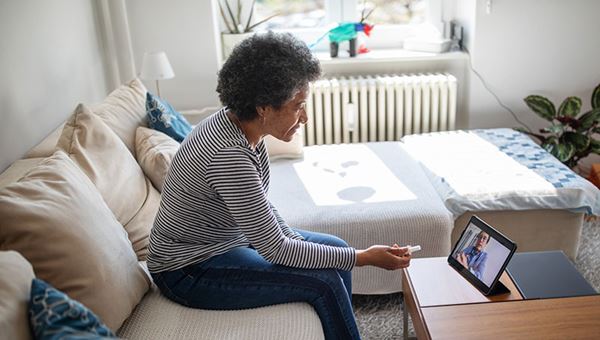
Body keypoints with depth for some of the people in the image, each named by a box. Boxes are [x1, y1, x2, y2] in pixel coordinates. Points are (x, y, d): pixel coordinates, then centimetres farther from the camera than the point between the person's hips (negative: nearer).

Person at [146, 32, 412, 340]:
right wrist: (365, 257, -22)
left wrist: (294, 241, -7)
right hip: (189, 270, -8)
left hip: (230, 236, 9)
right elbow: (275, 251, -27)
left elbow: (260, 206, 7)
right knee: (326, 281, -17)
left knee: (336, 250, 6)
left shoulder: (240, 123, -6)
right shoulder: (230, 156, -33)